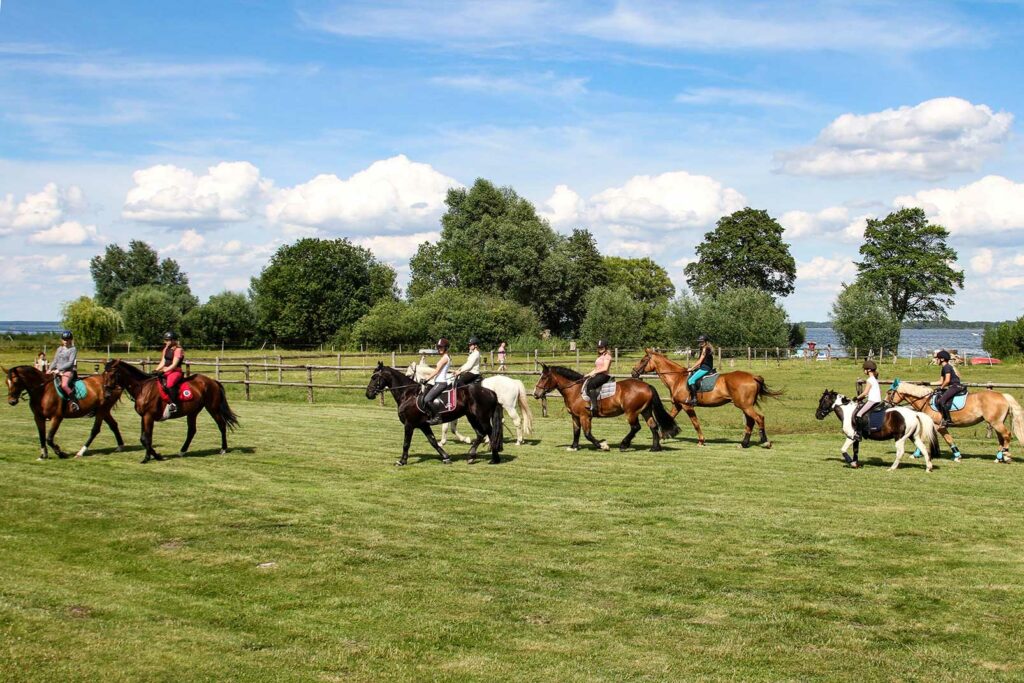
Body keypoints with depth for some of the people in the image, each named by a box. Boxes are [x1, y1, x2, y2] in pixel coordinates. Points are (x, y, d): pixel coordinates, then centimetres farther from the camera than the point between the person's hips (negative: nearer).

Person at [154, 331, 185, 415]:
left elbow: (174, 365, -16)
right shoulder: (166, 349, 16)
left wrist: (163, 371, -23)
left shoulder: (178, 350, -9)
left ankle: (173, 404, -33)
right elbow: (163, 362, 17)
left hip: (176, 371, -9)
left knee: (170, 383, -34)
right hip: (166, 371, 9)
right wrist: (156, 370, 2)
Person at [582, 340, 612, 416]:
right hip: (597, 376, 10)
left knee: (590, 385, -32)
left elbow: (605, 368, -16)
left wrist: (594, 372, -16)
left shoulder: (607, 356, -5)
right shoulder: (599, 357, 24)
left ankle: (593, 407, -38)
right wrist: (589, 374, 9)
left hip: (604, 375, -10)